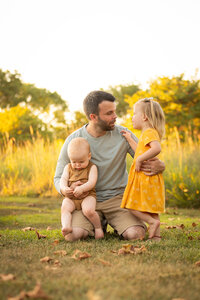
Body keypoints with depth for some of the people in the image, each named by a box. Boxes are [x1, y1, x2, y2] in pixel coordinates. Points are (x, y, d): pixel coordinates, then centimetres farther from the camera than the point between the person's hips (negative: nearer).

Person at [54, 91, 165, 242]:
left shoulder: (123, 134, -5)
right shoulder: (73, 140, -6)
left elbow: (148, 161, 0)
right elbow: (59, 177, 3)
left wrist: (160, 166, -26)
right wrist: (66, 191, -21)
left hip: (117, 197, 0)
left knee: (135, 234, -26)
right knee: (73, 235, -27)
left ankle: (117, 224, 12)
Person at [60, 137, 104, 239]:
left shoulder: (92, 167, 2)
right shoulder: (68, 167, 14)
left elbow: (92, 182, -11)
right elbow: (63, 179, 3)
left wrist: (81, 188, -30)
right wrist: (65, 188, -21)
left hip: (87, 195, -3)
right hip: (70, 197, 4)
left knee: (88, 210, -29)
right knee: (64, 208, -26)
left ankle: (98, 227, -6)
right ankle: (66, 226, -44)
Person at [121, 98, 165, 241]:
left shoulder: (149, 132, -14)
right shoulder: (149, 133, 17)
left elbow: (157, 148, -32)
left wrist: (139, 159, -25)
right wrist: (130, 139, 26)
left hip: (145, 177, -10)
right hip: (149, 177, 10)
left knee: (132, 205, -5)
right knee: (150, 208, 11)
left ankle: (153, 221, -10)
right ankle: (156, 235, 12)